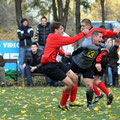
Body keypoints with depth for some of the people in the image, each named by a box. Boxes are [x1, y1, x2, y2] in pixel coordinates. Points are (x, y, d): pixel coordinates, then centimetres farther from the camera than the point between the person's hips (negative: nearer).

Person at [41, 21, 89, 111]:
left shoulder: (52, 37, 15)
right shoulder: (54, 37, -16)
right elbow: (71, 40, -18)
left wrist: (63, 54, 20)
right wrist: (83, 33, -9)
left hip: (54, 63, 11)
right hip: (49, 66, -11)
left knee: (74, 78, 9)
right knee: (69, 83, -16)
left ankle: (72, 101, 22)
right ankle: (62, 105, 4)